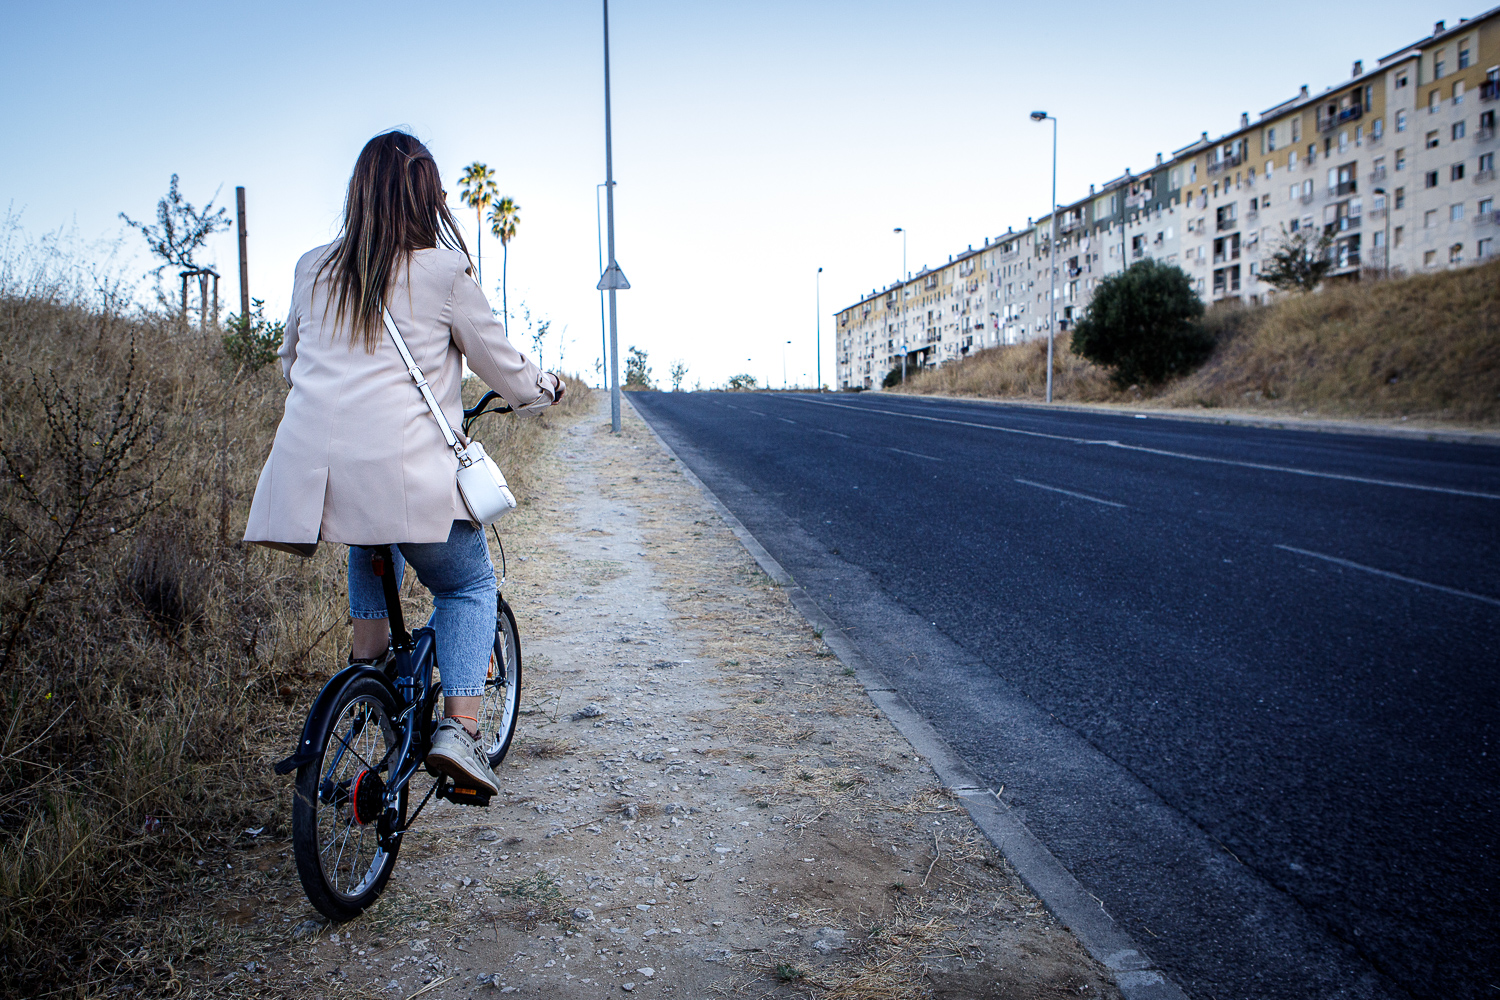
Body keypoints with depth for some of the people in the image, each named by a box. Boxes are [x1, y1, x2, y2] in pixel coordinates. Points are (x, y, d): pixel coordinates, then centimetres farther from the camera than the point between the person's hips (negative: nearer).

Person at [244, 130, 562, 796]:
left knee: (375, 546, 37)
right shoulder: (444, 270, 0)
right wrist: (547, 387, 29)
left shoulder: (312, 269, 13)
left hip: (312, 469, 5)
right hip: (406, 471, -5)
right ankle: (459, 730, 0)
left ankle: (368, 653, 25)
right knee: (469, 587, 15)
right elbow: (507, 372, 7)